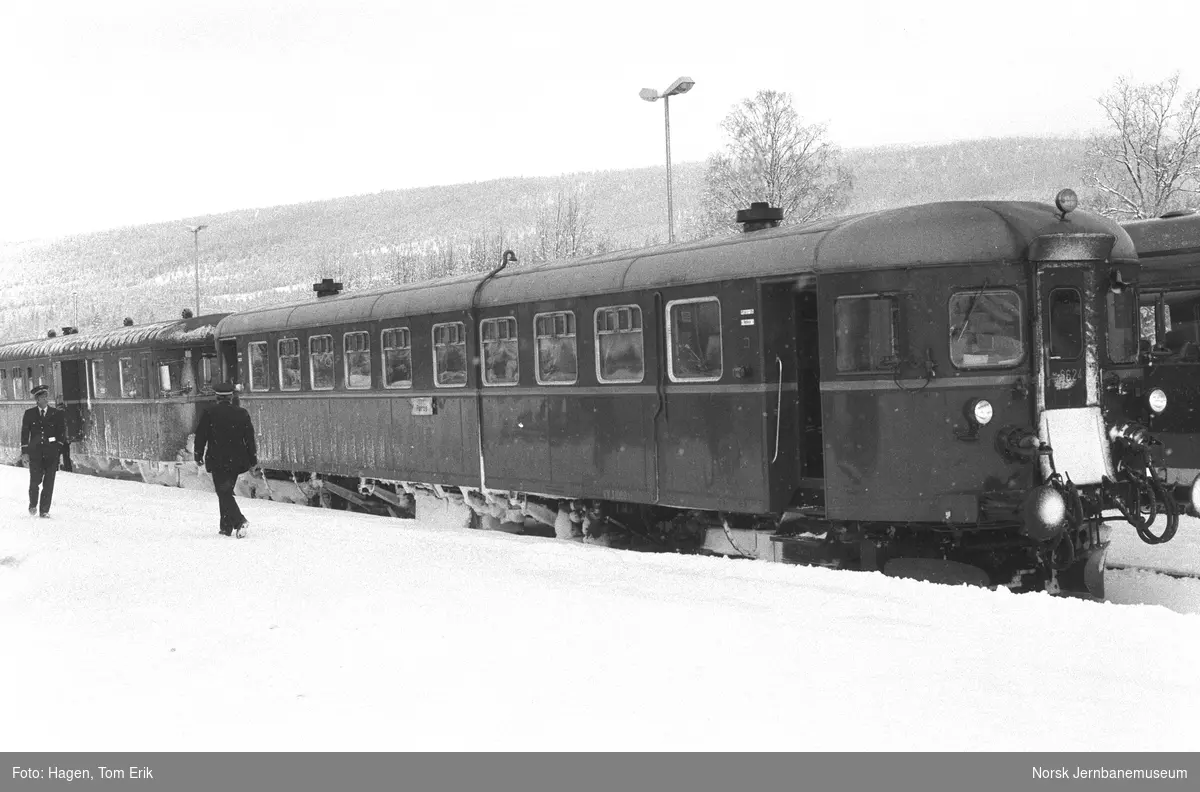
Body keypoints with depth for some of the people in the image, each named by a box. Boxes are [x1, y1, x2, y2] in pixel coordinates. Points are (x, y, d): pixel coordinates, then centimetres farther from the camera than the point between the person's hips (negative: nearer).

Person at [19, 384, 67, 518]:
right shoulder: (29, 414, 9)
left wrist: (59, 449, -5)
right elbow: (24, 434, 8)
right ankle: (33, 505, 16)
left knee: (49, 483, -3)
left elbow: (62, 433, 7)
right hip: (35, 451, 0)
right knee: (35, 481, -9)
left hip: (51, 452, 0)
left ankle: (44, 510, 4)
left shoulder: (57, 414, 8)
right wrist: (24, 452, 0)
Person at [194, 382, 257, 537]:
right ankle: (226, 526, 18)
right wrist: (252, 458, 11)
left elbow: (201, 436, 1)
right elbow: (250, 437, 4)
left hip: (217, 460, -3)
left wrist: (199, 456, 12)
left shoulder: (209, 414, -5)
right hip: (236, 460, 3)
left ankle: (239, 521, -22)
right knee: (226, 492, 16)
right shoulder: (242, 413, 0)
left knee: (224, 493, -2)